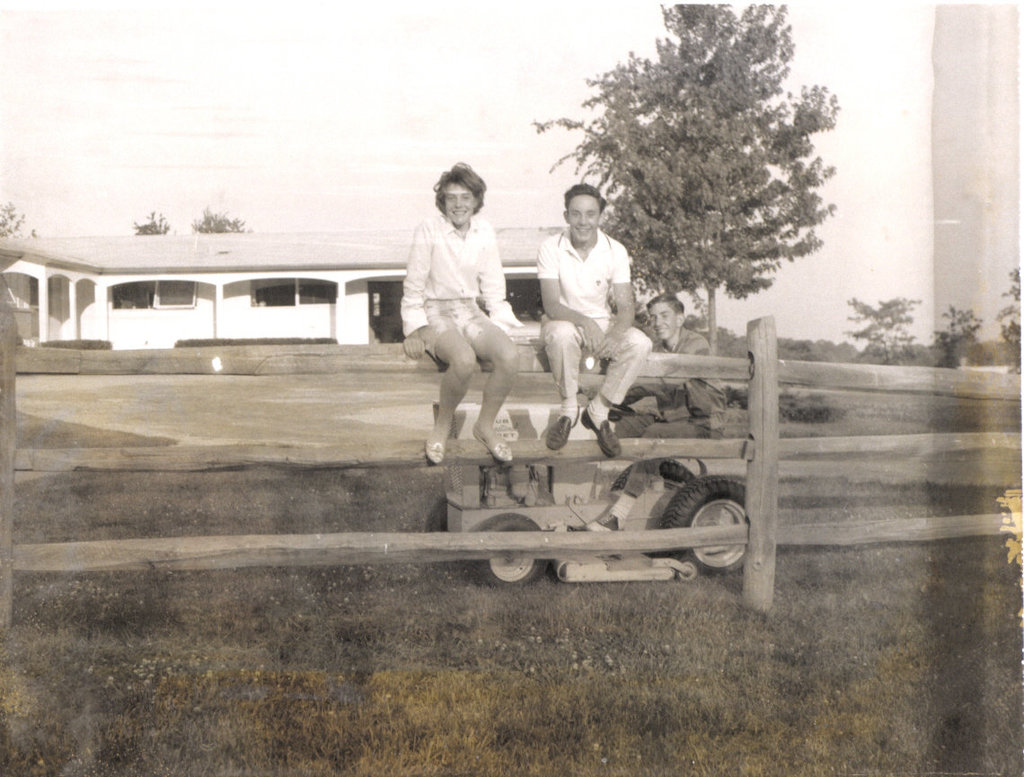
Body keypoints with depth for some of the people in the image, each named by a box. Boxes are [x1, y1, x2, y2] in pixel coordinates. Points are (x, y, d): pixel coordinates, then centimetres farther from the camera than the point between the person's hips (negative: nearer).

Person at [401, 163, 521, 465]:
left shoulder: (485, 233, 6)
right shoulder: (429, 230, -6)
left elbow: (493, 287, 12)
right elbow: (414, 286, -1)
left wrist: (500, 330, 2)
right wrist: (413, 330, -8)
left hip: (471, 312, 4)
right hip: (435, 313, -4)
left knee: (510, 356, -26)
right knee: (465, 360, -36)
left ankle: (485, 425, -4)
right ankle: (442, 426, -9)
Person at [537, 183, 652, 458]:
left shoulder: (615, 251, -7)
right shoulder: (551, 248, -12)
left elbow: (626, 307, -11)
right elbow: (551, 306, -20)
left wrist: (614, 335, -34)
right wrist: (585, 322, -39)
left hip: (602, 323, 3)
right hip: (563, 321, -2)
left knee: (640, 343, -26)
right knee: (562, 334, -38)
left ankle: (598, 412, -10)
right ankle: (569, 408, -14)